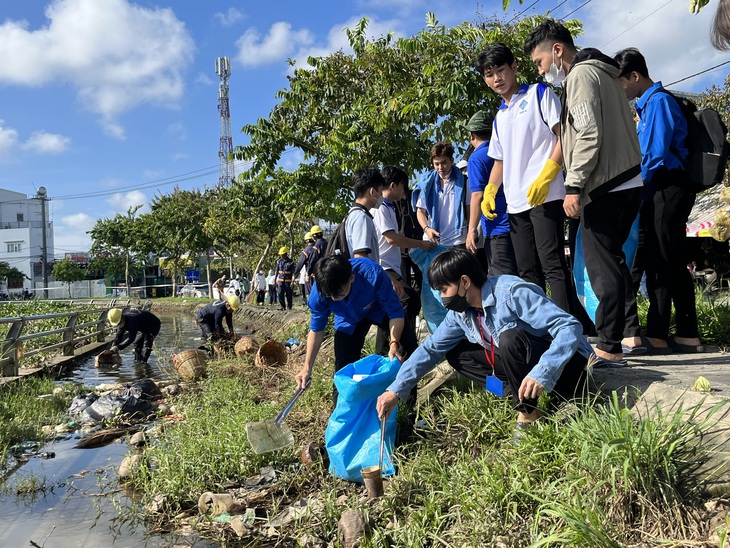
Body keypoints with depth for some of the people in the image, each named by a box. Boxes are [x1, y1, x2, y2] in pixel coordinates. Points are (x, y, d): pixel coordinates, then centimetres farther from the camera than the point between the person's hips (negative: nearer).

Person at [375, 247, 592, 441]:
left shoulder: (512, 293, -26)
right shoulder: (461, 312, -3)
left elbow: (570, 327, -30)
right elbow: (430, 349, 3)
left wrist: (542, 374, -42)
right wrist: (396, 391, -4)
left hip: (565, 365, -7)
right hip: (525, 362, 8)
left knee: (510, 338, -34)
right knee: (457, 354, 1)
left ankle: (529, 415, -14)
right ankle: (523, 394, -4)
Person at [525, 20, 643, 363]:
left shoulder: (580, 74, -8)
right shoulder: (603, 72, 22)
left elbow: (588, 135, -19)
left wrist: (573, 186, -19)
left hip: (604, 186, -10)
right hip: (629, 180, 10)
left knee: (602, 265, -6)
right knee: (613, 259, 17)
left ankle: (609, 347, -2)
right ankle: (629, 330, 24)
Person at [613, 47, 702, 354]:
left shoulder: (657, 101, -11)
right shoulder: (648, 103, 17)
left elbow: (656, 154, -18)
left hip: (666, 189, -10)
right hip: (666, 191, 10)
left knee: (658, 263, -7)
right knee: (675, 263, 10)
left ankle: (657, 336, -3)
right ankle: (688, 335, 16)